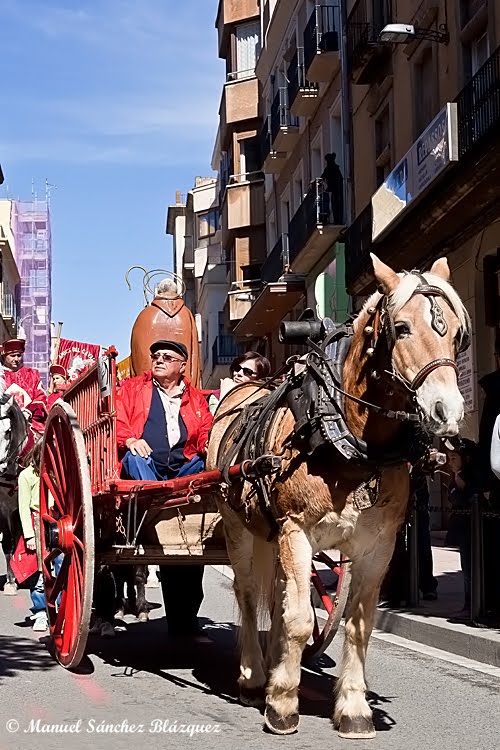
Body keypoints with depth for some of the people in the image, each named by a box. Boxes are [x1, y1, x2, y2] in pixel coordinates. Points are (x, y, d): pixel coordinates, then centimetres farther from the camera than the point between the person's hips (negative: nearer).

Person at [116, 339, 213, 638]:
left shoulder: (196, 398, 26)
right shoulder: (131, 388, 21)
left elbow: (206, 432, 17)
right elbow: (115, 421, 9)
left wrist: (210, 446, -6)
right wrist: (129, 440, -11)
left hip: (184, 469, 2)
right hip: (144, 466, -2)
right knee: (137, 460, -33)